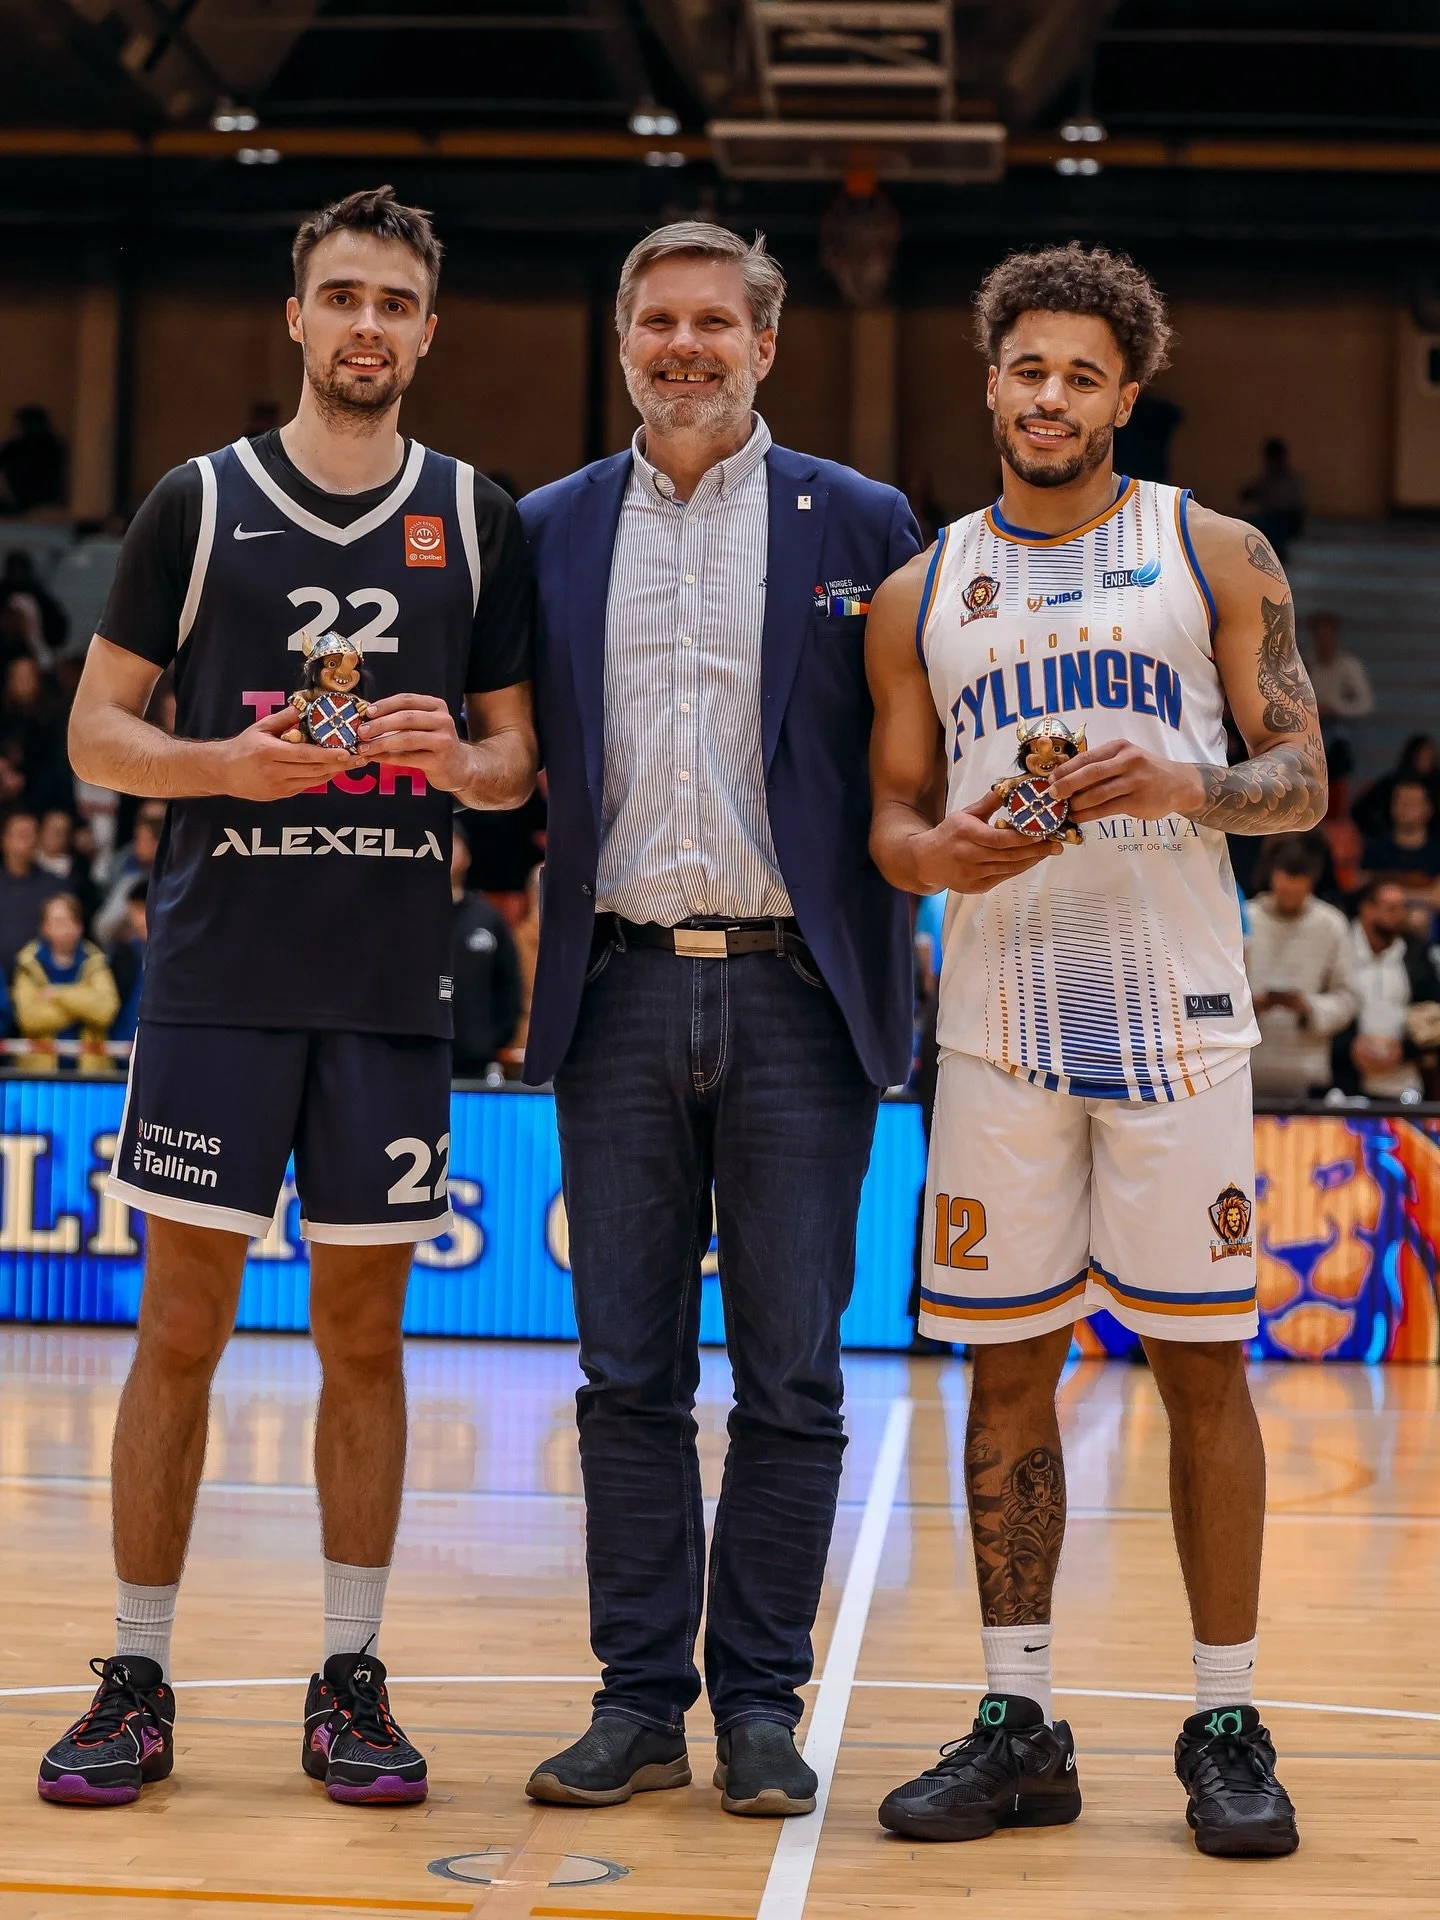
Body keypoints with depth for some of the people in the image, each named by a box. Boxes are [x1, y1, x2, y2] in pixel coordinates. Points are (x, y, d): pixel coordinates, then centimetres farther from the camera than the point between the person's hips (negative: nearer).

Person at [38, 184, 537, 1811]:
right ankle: (138, 1682, 12)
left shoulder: (476, 519, 10)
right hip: (218, 979, -1)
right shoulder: (200, 502, 4)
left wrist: (457, 756, -10)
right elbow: (96, 733, 4)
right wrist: (230, 764, -14)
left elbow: (519, 759, 13)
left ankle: (349, 1682, 16)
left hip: (395, 987, 2)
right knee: (181, 1326, 1)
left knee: (364, 1334, 6)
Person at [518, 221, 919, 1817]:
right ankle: (639, 1699, 14)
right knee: (628, 1375, 6)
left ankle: (760, 1702, 12)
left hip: (793, 991, -2)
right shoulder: (550, 531, 11)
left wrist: (885, 979, -5)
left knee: (790, 1379, 2)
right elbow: (518, 756, 14)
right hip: (619, 990, 2)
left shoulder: (858, 525, 5)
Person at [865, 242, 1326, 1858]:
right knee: (1007, 1368, 5)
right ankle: (1017, 1724, 14)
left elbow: (1303, 780, 2)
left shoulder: (1217, 557, 5)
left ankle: (1225, 1725, 11)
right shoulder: (920, 593, 11)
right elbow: (891, 818, 12)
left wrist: (1186, 787, -18)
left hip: (1174, 1013, -2)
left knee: (1201, 1360, 0)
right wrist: (936, 853, -11)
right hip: (998, 1020, 2)